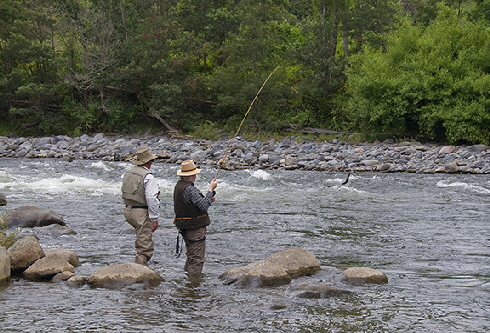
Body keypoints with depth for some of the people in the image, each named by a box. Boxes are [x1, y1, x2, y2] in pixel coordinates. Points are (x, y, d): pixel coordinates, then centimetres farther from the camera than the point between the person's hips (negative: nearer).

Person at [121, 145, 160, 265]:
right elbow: (151, 199, -20)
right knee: (145, 248, -5)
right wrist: (154, 218, -16)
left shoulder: (128, 173, 10)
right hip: (141, 213, -9)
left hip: (128, 210, 9)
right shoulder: (148, 176, -16)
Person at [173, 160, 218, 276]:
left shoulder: (178, 186, 9)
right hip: (195, 227, -10)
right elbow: (204, 206, -26)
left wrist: (208, 199, 6)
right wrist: (211, 190, -18)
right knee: (197, 258, -3)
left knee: (191, 255, 21)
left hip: (184, 227, 10)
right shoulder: (190, 189, -22)